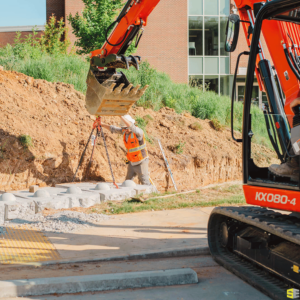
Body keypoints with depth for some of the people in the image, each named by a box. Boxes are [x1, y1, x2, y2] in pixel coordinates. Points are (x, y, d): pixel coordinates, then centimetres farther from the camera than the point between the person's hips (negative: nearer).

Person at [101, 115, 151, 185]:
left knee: (146, 184, -3)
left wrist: (120, 115, -48)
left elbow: (131, 126, -42)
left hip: (141, 162, -7)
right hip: (131, 163, 7)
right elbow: (112, 129, 10)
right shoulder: (124, 131, -1)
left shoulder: (138, 132, -22)